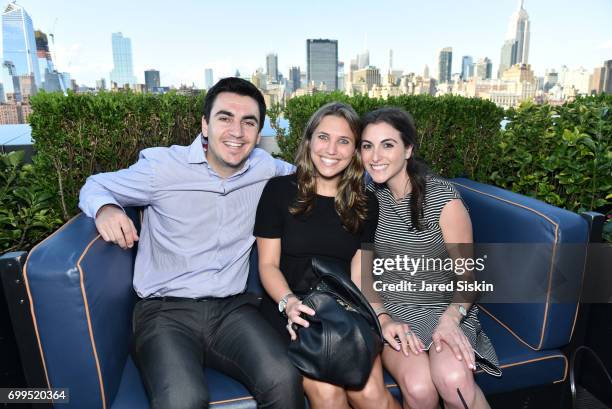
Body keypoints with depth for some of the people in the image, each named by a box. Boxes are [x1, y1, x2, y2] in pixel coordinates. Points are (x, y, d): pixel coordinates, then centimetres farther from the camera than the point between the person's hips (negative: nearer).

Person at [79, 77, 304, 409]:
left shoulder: (264, 169, 5)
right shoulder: (161, 166, -3)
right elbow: (96, 186, 13)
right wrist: (105, 208, -12)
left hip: (232, 307, 3)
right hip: (166, 310, -2)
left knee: (284, 380, -25)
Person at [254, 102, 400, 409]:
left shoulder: (366, 205, 7)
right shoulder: (280, 190, -1)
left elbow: (359, 273, 2)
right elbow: (268, 263, -1)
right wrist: (289, 302, -20)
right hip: (288, 309, -1)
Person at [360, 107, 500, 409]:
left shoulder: (443, 197, -11)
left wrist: (451, 318, -23)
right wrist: (383, 319, -13)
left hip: (447, 308, -1)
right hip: (392, 309, 2)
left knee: (452, 380, -31)